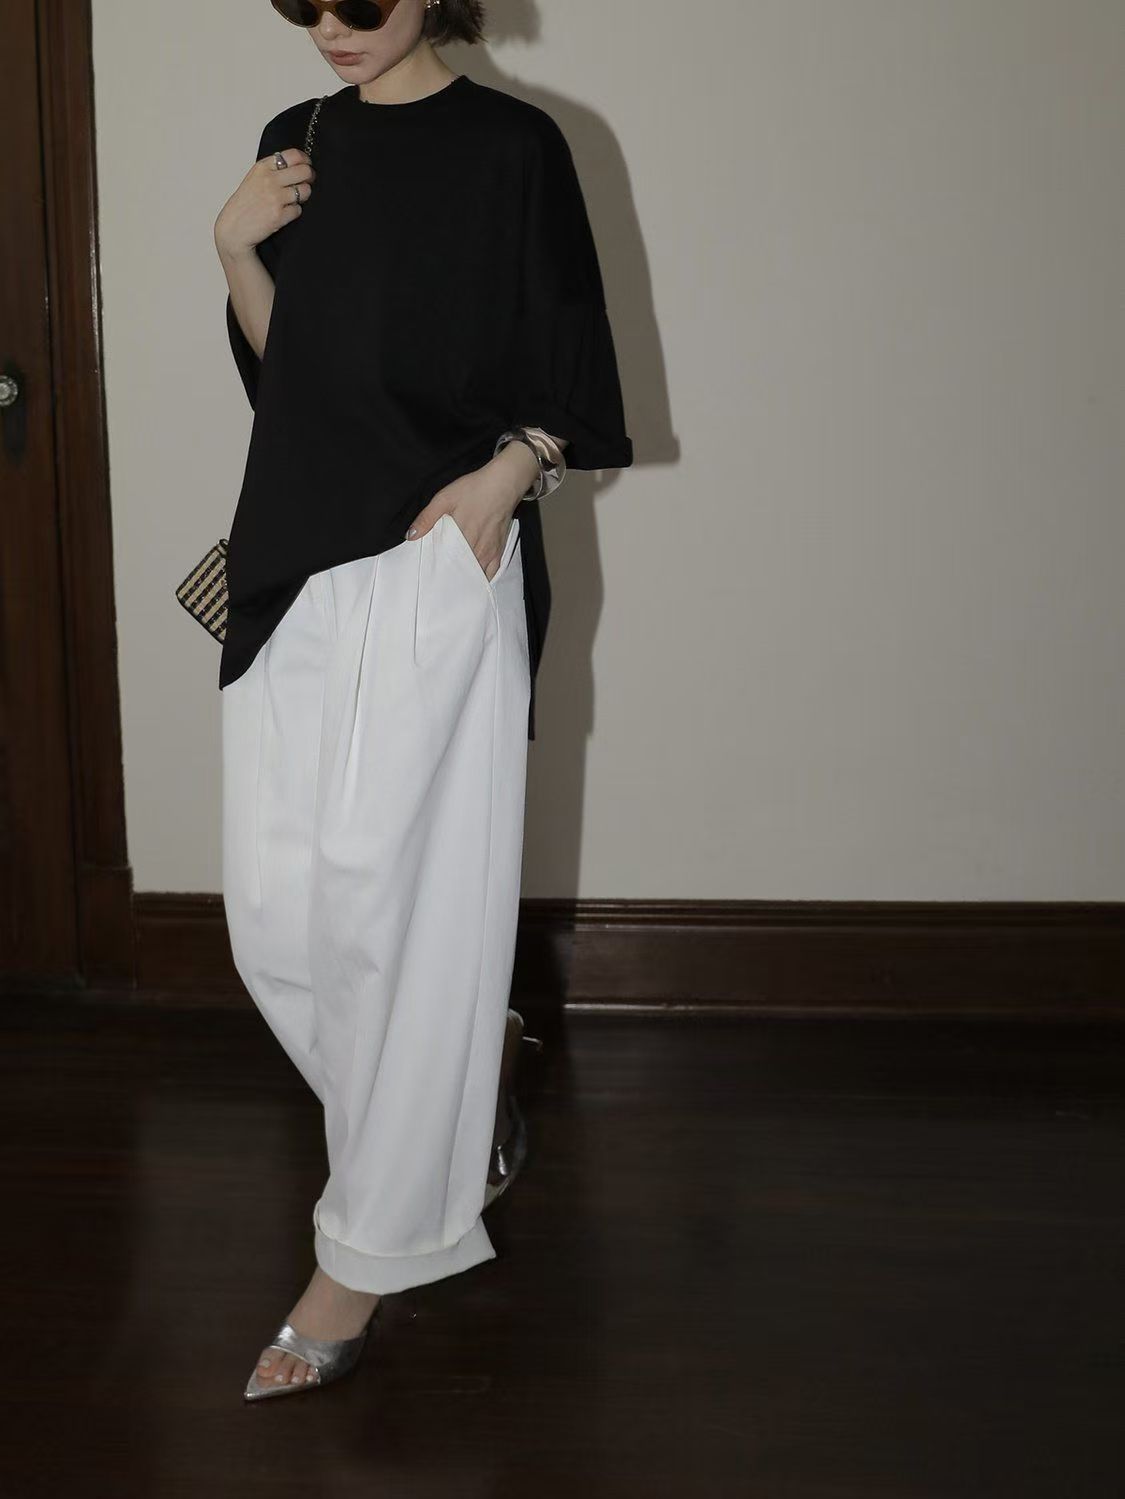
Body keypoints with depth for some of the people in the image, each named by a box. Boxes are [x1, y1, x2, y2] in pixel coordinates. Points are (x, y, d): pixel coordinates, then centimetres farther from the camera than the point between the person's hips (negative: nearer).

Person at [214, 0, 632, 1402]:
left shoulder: (512, 147, -2)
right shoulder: (299, 144, 13)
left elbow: (569, 378, 0)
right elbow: (279, 366, 15)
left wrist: (502, 476, -16)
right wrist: (236, 251, -1)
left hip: (439, 564, -5)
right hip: (295, 556, 6)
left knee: (388, 896, -5)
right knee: (274, 904, 3)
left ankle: (366, 1256, 7)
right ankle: (439, 1105, 30)